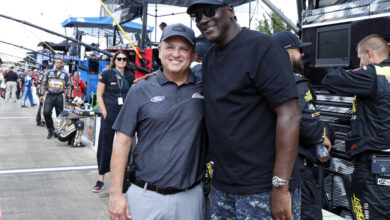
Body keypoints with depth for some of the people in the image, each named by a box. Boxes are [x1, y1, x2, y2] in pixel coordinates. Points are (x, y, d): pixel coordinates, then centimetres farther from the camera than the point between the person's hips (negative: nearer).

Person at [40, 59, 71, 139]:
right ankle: (51, 130, 0)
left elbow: (68, 87, 11)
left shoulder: (66, 74, 8)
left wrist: (68, 98, 5)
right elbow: (43, 84, 14)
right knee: (46, 112, -15)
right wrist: (42, 95, 9)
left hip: (60, 97, 0)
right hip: (49, 95, 0)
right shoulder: (49, 73, 9)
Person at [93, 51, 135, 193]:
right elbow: (99, 95, 1)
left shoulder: (130, 76, 9)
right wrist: (104, 112, -8)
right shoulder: (107, 74, 0)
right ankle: (101, 179, 6)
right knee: (105, 146, 0)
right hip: (110, 113, -3)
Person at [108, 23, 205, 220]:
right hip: (145, 196, -1)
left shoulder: (204, 89, 3)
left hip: (191, 197, 2)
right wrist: (115, 194, -4)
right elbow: (123, 142, -1)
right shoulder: (141, 91, 0)